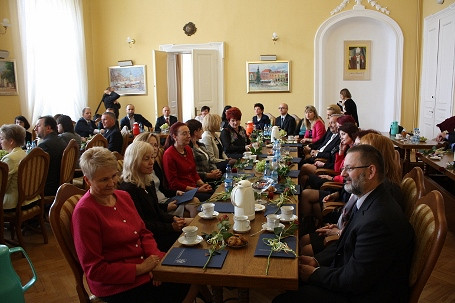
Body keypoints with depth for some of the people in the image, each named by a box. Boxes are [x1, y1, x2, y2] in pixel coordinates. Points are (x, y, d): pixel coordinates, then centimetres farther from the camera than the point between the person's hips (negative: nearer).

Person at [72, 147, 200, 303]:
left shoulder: (123, 196, 5)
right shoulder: (84, 212, -18)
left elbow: (144, 233, 10)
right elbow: (94, 269, -16)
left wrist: (155, 257, -10)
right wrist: (140, 268, -19)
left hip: (144, 264, 7)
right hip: (116, 287, -7)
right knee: (181, 290, -12)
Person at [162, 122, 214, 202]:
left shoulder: (188, 149, 12)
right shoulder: (168, 155, -12)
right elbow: (173, 184, -12)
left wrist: (203, 185, -1)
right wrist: (197, 190, -16)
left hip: (194, 187, 8)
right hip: (181, 192, -7)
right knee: (209, 198, -25)